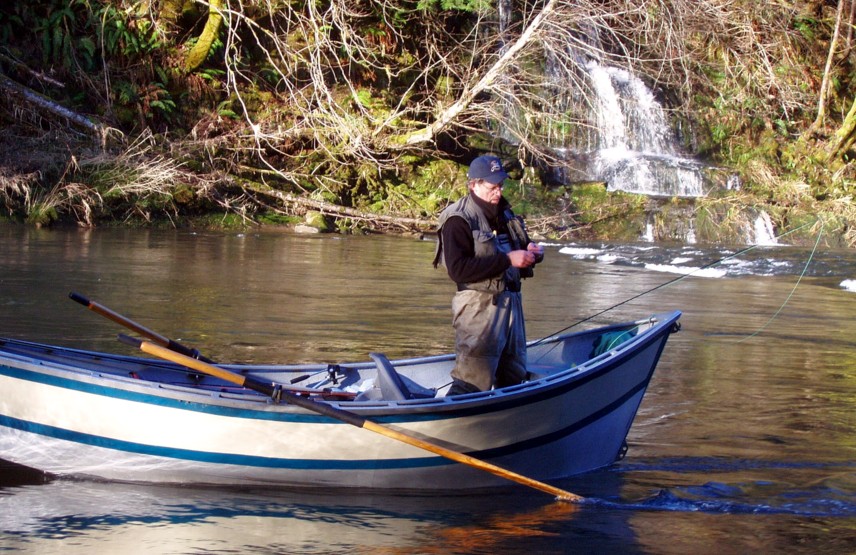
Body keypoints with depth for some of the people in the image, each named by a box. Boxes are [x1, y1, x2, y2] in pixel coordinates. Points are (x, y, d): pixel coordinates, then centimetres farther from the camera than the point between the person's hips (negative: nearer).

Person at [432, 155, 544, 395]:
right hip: (479, 305, -8)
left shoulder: (504, 214, 14)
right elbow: (458, 269, -22)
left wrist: (532, 252, 3)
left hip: (511, 301, 8)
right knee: (473, 379, -17)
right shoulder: (459, 220, -11)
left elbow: (518, 248, 29)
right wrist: (507, 260, -24)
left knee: (514, 375, 14)